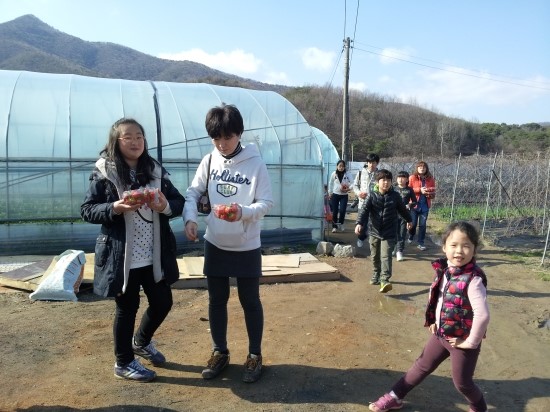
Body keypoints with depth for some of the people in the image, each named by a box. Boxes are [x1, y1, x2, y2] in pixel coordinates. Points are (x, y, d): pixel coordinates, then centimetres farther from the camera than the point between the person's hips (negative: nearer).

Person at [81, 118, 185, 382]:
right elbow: (87, 210, -6)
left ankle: (142, 341, 44)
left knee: (163, 302, 14)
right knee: (127, 308, 9)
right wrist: (115, 208, -24)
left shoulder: (156, 170, 4)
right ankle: (123, 362, 32)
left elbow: (179, 202, 6)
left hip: (154, 255, 5)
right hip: (122, 256, -4)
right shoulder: (104, 173, -7)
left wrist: (165, 206, -16)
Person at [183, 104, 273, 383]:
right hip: (215, 245, 4)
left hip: (247, 247, -3)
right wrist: (190, 218, -13)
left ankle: (255, 355, 28)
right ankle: (220, 352, 33)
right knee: (216, 300, 15)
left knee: (250, 302, 10)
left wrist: (243, 212, -30)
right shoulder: (209, 161, -1)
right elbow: (192, 193, 4)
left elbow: (266, 203, -12)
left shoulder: (255, 163, -12)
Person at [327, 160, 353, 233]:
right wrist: (330, 193, 10)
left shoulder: (347, 174, -5)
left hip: (344, 195, -1)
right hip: (335, 194, 1)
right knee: (335, 211, 1)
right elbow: (330, 183, 9)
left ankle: (340, 224, 15)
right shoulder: (334, 174, -1)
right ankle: (334, 226, 13)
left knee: (342, 210, -10)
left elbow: (351, 183, -7)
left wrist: (348, 189, -24)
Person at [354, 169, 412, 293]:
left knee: (386, 256, -12)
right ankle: (376, 276, 36)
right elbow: (364, 210, -15)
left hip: (389, 233, -1)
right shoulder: (372, 196, -5)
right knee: (375, 256, 16)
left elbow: (402, 209, 17)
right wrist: (359, 223, -31)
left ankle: (384, 280, -16)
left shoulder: (395, 196, 0)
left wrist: (408, 220, 33)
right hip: (374, 232, 2)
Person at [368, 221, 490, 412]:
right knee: (422, 366, 20)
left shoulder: (473, 280, -28)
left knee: (462, 383, 13)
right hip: (440, 333, 7)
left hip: (461, 340, -6)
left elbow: (482, 315, -33)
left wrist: (471, 342, -23)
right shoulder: (444, 270, -5)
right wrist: (434, 321, 9)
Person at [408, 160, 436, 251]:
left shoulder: (430, 179, 3)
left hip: (425, 206, 2)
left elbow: (433, 192, 8)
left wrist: (430, 194, -15)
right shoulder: (412, 178, -4)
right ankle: (410, 237, 34)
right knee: (413, 223, 6)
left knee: (422, 225, 3)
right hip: (414, 205, -2)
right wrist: (419, 190, -19)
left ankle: (421, 243, 12)